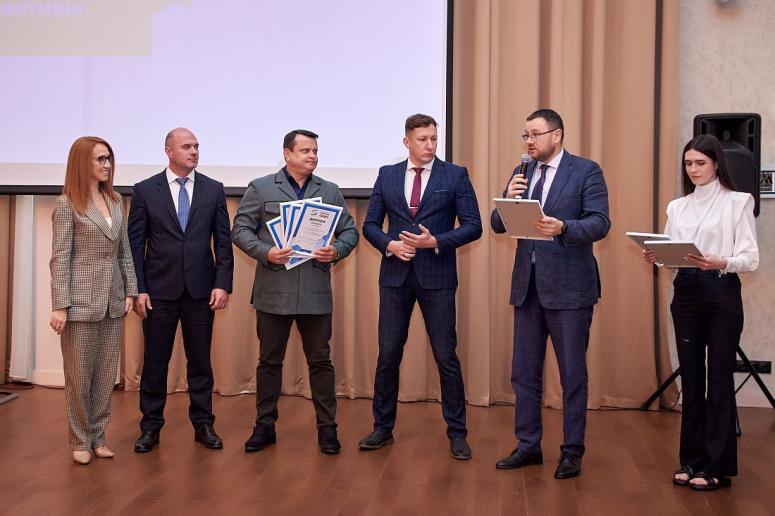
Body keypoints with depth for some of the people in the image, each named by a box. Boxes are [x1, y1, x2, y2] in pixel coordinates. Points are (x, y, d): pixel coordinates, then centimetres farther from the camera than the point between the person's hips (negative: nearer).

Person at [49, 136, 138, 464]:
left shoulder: (115, 201, 10)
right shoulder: (66, 205, -6)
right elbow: (60, 258, -9)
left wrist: (129, 291, 6)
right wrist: (59, 305, -14)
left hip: (112, 300, 5)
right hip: (81, 301, -5)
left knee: (106, 373, 10)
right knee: (79, 375, 4)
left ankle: (98, 436, 21)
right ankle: (80, 441, 17)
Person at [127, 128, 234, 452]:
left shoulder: (213, 190, 5)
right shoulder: (145, 190, 1)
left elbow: (223, 241, 4)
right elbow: (135, 244, 0)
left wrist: (222, 284, -4)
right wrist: (138, 289, -6)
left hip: (201, 289, 1)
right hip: (159, 290, -1)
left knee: (200, 359, 9)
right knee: (155, 360, 7)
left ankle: (203, 424, 20)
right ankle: (151, 426, 19)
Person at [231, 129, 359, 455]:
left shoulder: (330, 192, 10)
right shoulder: (260, 188, 3)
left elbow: (349, 231, 9)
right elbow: (241, 230, 0)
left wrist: (337, 251, -11)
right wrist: (265, 252, -16)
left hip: (316, 292, 1)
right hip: (273, 291, -1)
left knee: (320, 360, 6)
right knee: (269, 360, 9)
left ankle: (327, 427, 16)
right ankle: (265, 426, 21)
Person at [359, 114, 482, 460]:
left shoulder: (455, 176, 0)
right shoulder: (387, 175, 8)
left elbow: (473, 226, -3)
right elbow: (370, 224, 9)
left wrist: (436, 242, -16)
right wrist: (390, 244, -10)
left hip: (436, 277, -2)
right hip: (395, 275, 2)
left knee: (446, 356, 2)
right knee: (388, 355, 7)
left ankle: (457, 433, 14)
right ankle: (383, 428, 21)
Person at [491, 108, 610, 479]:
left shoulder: (586, 171, -4)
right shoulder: (522, 173, 11)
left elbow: (600, 223, -14)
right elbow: (498, 225, 7)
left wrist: (563, 228, -31)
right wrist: (508, 199, -13)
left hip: (569, 287, -5)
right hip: (527, 285, 6)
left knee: (572, 374, 4)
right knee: (524, 372, 11)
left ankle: (572, 452, 16)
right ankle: (528, 446, 23)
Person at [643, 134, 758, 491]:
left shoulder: (737, 202, -2)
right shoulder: (677, 207, 13)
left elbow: (751, 259, -8)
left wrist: (720, 263, -27)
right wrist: (656, 258, -10)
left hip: (723, 294, -5)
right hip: (686, 292, 5)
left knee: (719, 380, -2)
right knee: (690, 379, 9)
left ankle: (717, 466, 6)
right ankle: (692, 459, 18)